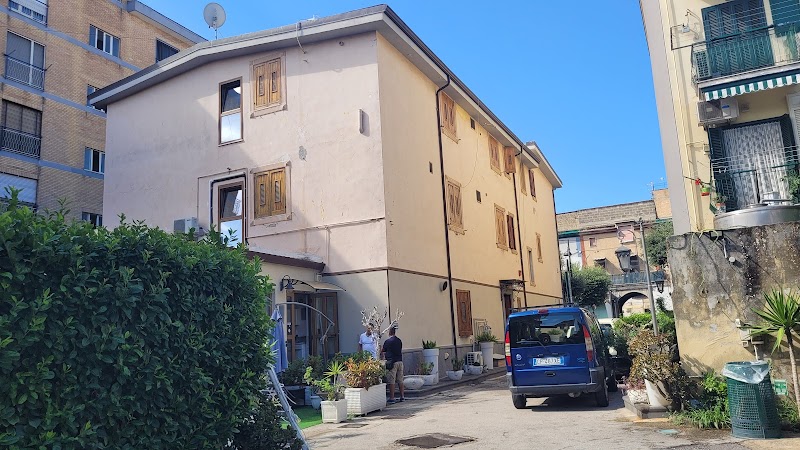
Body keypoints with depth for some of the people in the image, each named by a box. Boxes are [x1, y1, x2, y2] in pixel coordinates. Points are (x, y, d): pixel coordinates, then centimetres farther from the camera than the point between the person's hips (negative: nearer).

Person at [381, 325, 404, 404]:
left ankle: (392, 398, -1)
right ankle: (402, 397, 16)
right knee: (400, 380, 12)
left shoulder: (388, 341, -9)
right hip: (400, 361, 6)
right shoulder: (399, 341, 9)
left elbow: (382, 352, 3)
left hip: (392, 362, -6)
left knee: (391, 381, -2)